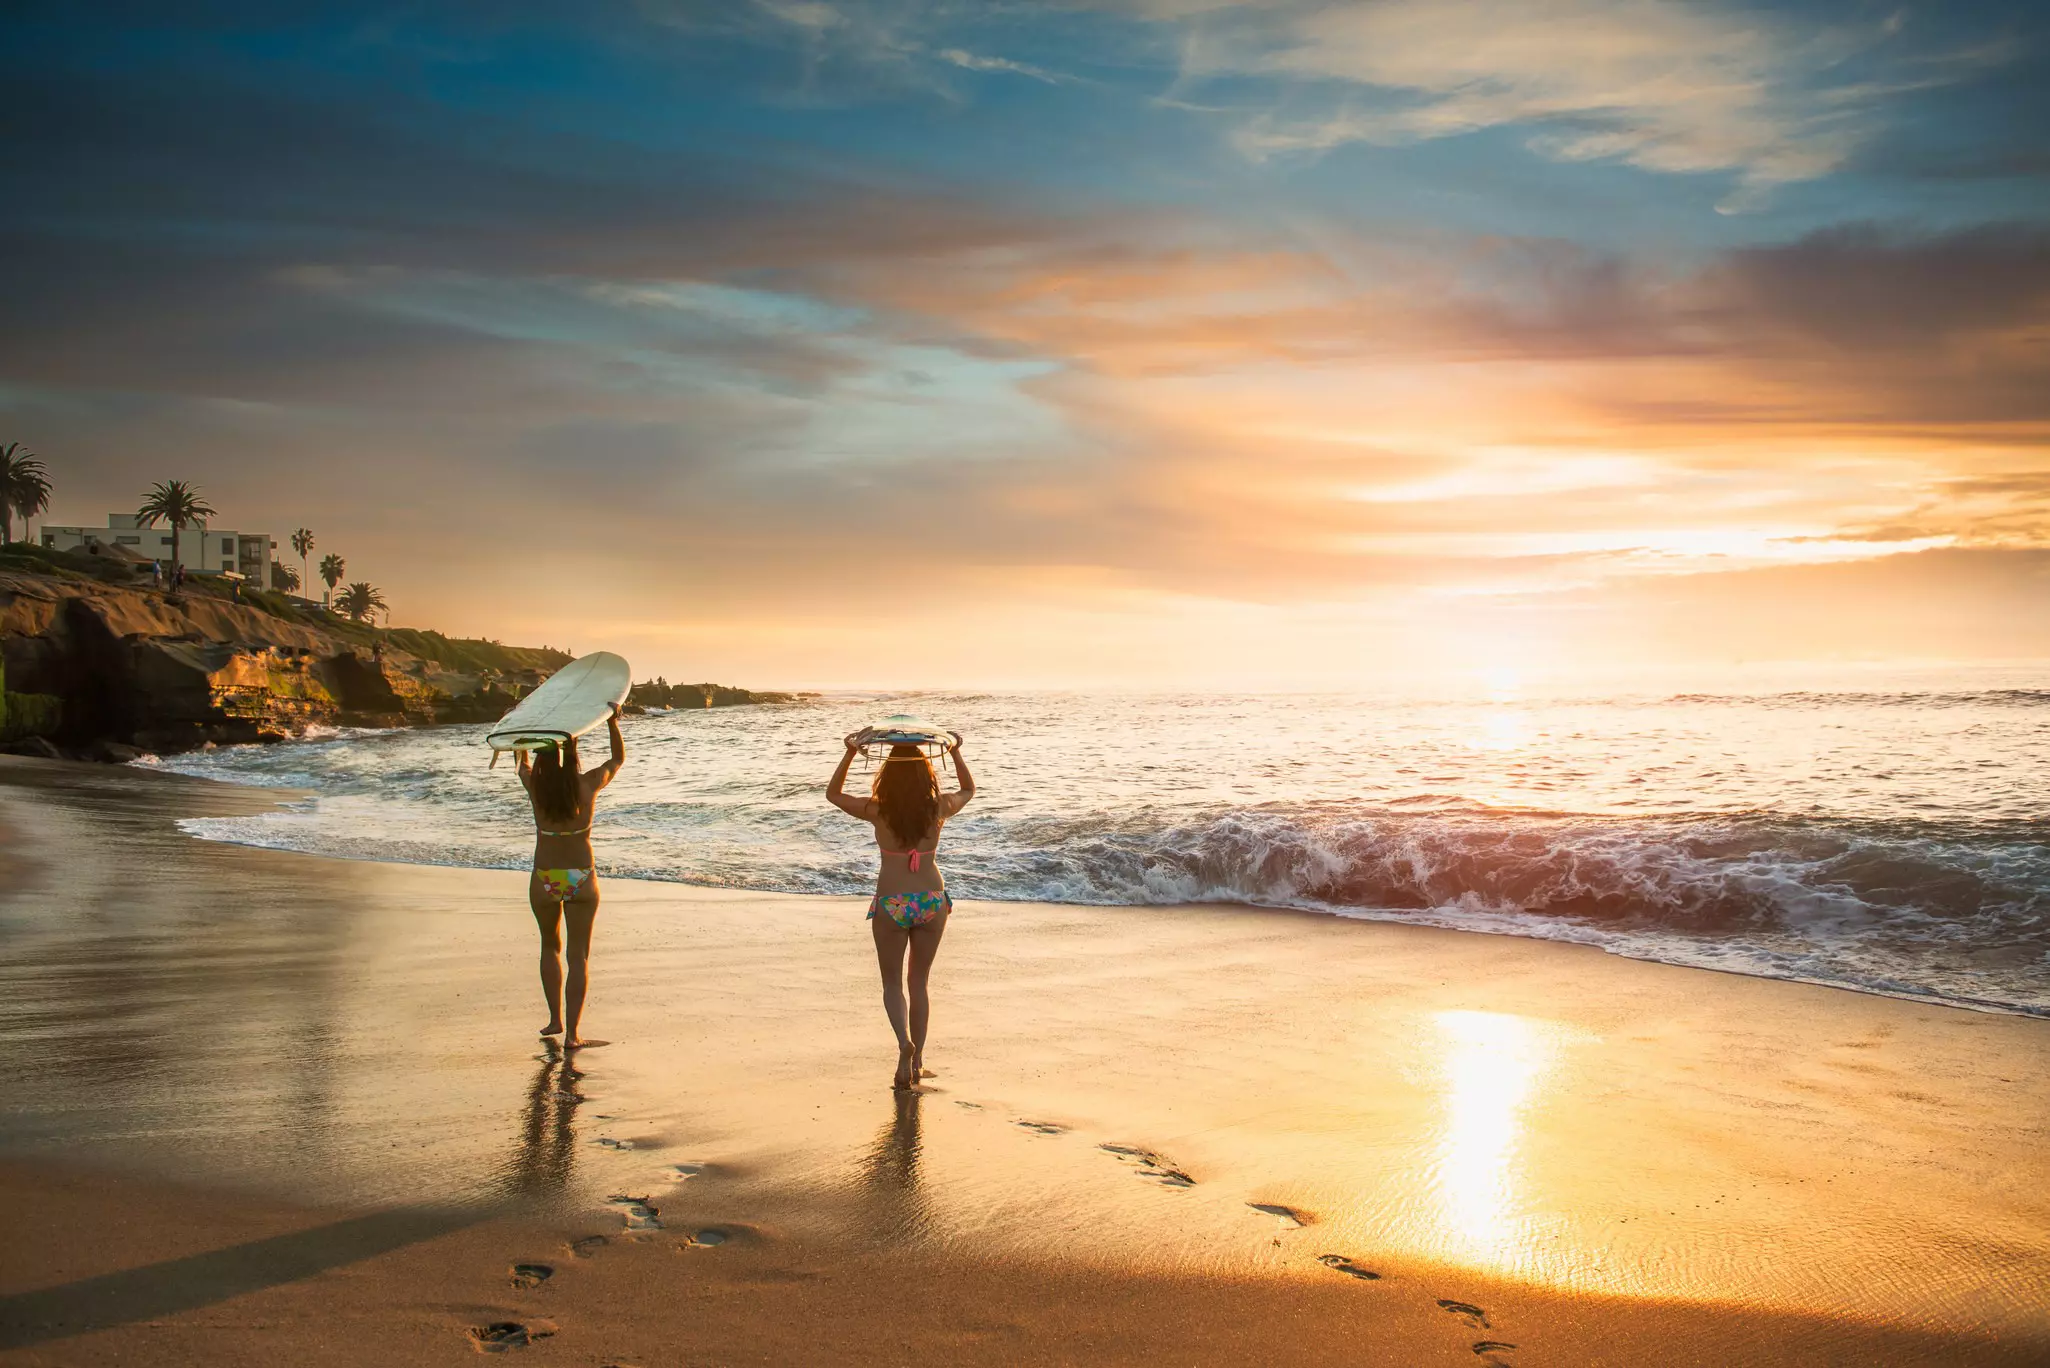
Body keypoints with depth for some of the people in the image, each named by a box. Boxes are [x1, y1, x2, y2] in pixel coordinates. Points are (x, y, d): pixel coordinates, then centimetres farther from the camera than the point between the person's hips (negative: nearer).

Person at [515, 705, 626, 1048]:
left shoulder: (535, 785, -10)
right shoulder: (588, 785, -12)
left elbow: (522, 762, 15)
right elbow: (619, 758, 7)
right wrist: (612, 722, 9)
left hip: (544, 879, 1)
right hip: (581, 878, -1)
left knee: (550, 946, 23)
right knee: (579, 955, 5)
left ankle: (556, 1019, 26)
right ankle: (571, 1033, 1)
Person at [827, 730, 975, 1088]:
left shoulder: (877, 811, -10)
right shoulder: (940, 808, -5)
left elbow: (833, 794, 8)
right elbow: (969, 789, 18)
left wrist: (850, 753, 4)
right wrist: (956, 752, 19)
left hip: (892, 905, -2)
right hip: (932, 901, 2)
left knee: (892, 983, 11)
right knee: (919, 982, 17)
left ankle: (905, 1043, -14)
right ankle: (917, 1060, 19)